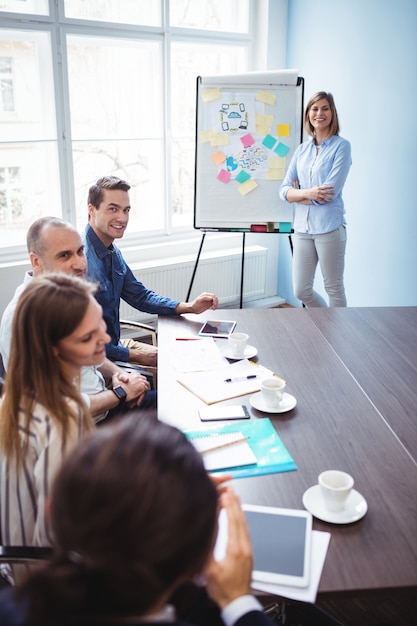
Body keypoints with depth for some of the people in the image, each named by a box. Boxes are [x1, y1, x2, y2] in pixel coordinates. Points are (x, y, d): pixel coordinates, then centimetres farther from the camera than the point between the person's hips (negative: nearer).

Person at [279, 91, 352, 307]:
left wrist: (299, 194, -2)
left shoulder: (341, 146, -2)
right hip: (302, 228, 5)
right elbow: (284, 190, 6)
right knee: (301, 291, 9)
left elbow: (329, 192, -13)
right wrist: (307, 193, -13)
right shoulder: (301, 150, 13)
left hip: (329, 227, -5)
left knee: (333, 288, 6)